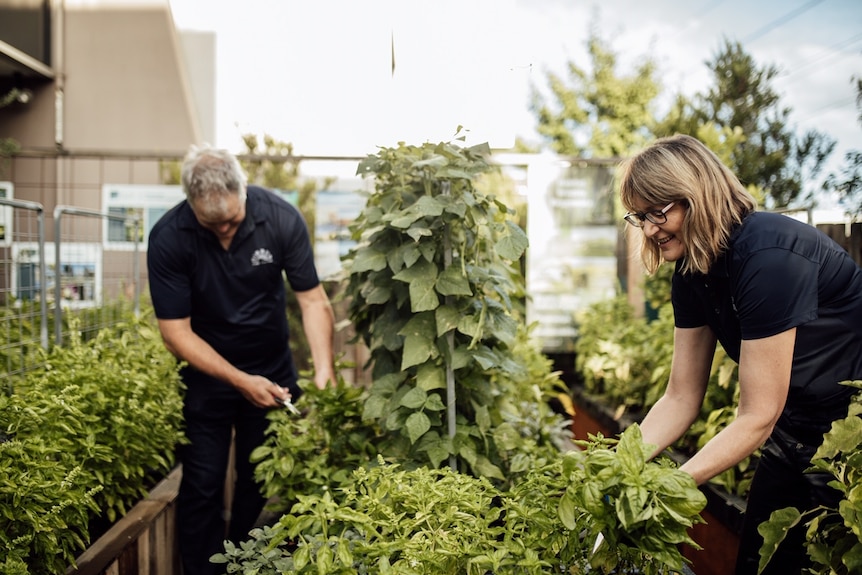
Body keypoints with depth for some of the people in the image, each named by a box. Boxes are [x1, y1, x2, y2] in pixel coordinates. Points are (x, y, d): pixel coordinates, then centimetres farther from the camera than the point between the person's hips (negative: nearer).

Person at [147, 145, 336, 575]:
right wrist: (241, 382, -24)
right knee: (203, 486, 2)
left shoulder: (281, 218, -19)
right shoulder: (168, 238, -22)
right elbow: (175, 330, -18)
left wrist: (324, 369, -26)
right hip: (206, 373, -1)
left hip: (274, 370, 2)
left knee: (264, 483, 9)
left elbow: (313, 299, -13)